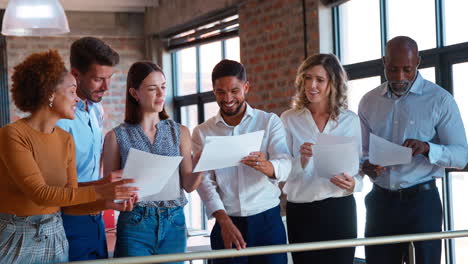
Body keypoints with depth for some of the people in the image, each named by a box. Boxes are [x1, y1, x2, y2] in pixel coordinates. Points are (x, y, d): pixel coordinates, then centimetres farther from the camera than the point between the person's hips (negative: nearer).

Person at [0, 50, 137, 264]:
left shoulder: (65, 139, 5)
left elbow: (70, 200, 4)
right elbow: (39, 193, -23)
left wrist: (110, 201, -12)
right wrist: (98, 192, -28)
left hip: (55, 236, 6)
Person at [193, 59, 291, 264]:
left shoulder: (270, 122, 3)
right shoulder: (203, 132, 6)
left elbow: (285, 166, -10)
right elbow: (205, 181, -1)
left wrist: (265, 166, -33)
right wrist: (224, 220, -16)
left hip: (267, 221, -1)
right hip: (226, 223, 1)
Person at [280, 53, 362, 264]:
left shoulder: (350, 120, 3)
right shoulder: (289, 119, 1)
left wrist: (353, 183, -14)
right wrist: (303, 159, -21)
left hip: (339, 209, 0)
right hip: (301, 211, 0)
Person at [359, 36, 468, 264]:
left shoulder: (439, 100, -4)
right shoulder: (369, 102, 8)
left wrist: (427, 148, -26)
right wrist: (366, 166, -8)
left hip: (421, 200, -3)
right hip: (380, 200, 3)